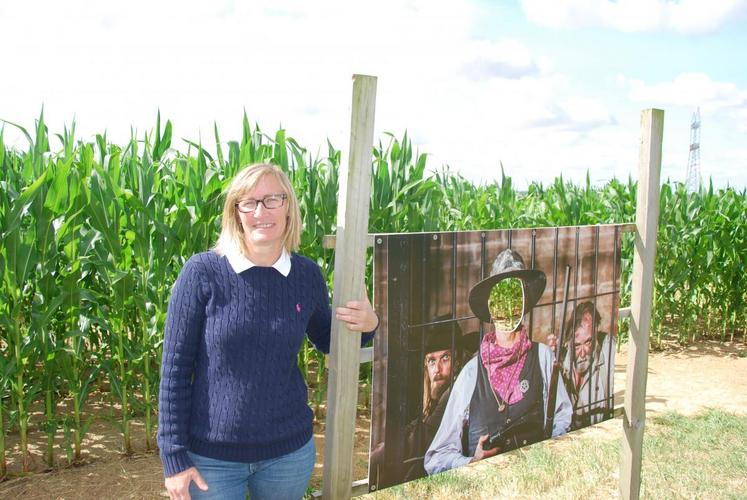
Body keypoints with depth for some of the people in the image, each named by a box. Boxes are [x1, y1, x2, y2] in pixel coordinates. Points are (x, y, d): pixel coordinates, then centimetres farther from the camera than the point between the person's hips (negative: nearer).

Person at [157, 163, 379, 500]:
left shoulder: (307, 275, -4)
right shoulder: (203, 272, -13)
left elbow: (327, 341, 13)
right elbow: (175, 368, -9)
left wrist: (366, 326, -8)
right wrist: (174, 457, -9)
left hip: (289, 450, 3)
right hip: (212, 454, -3)